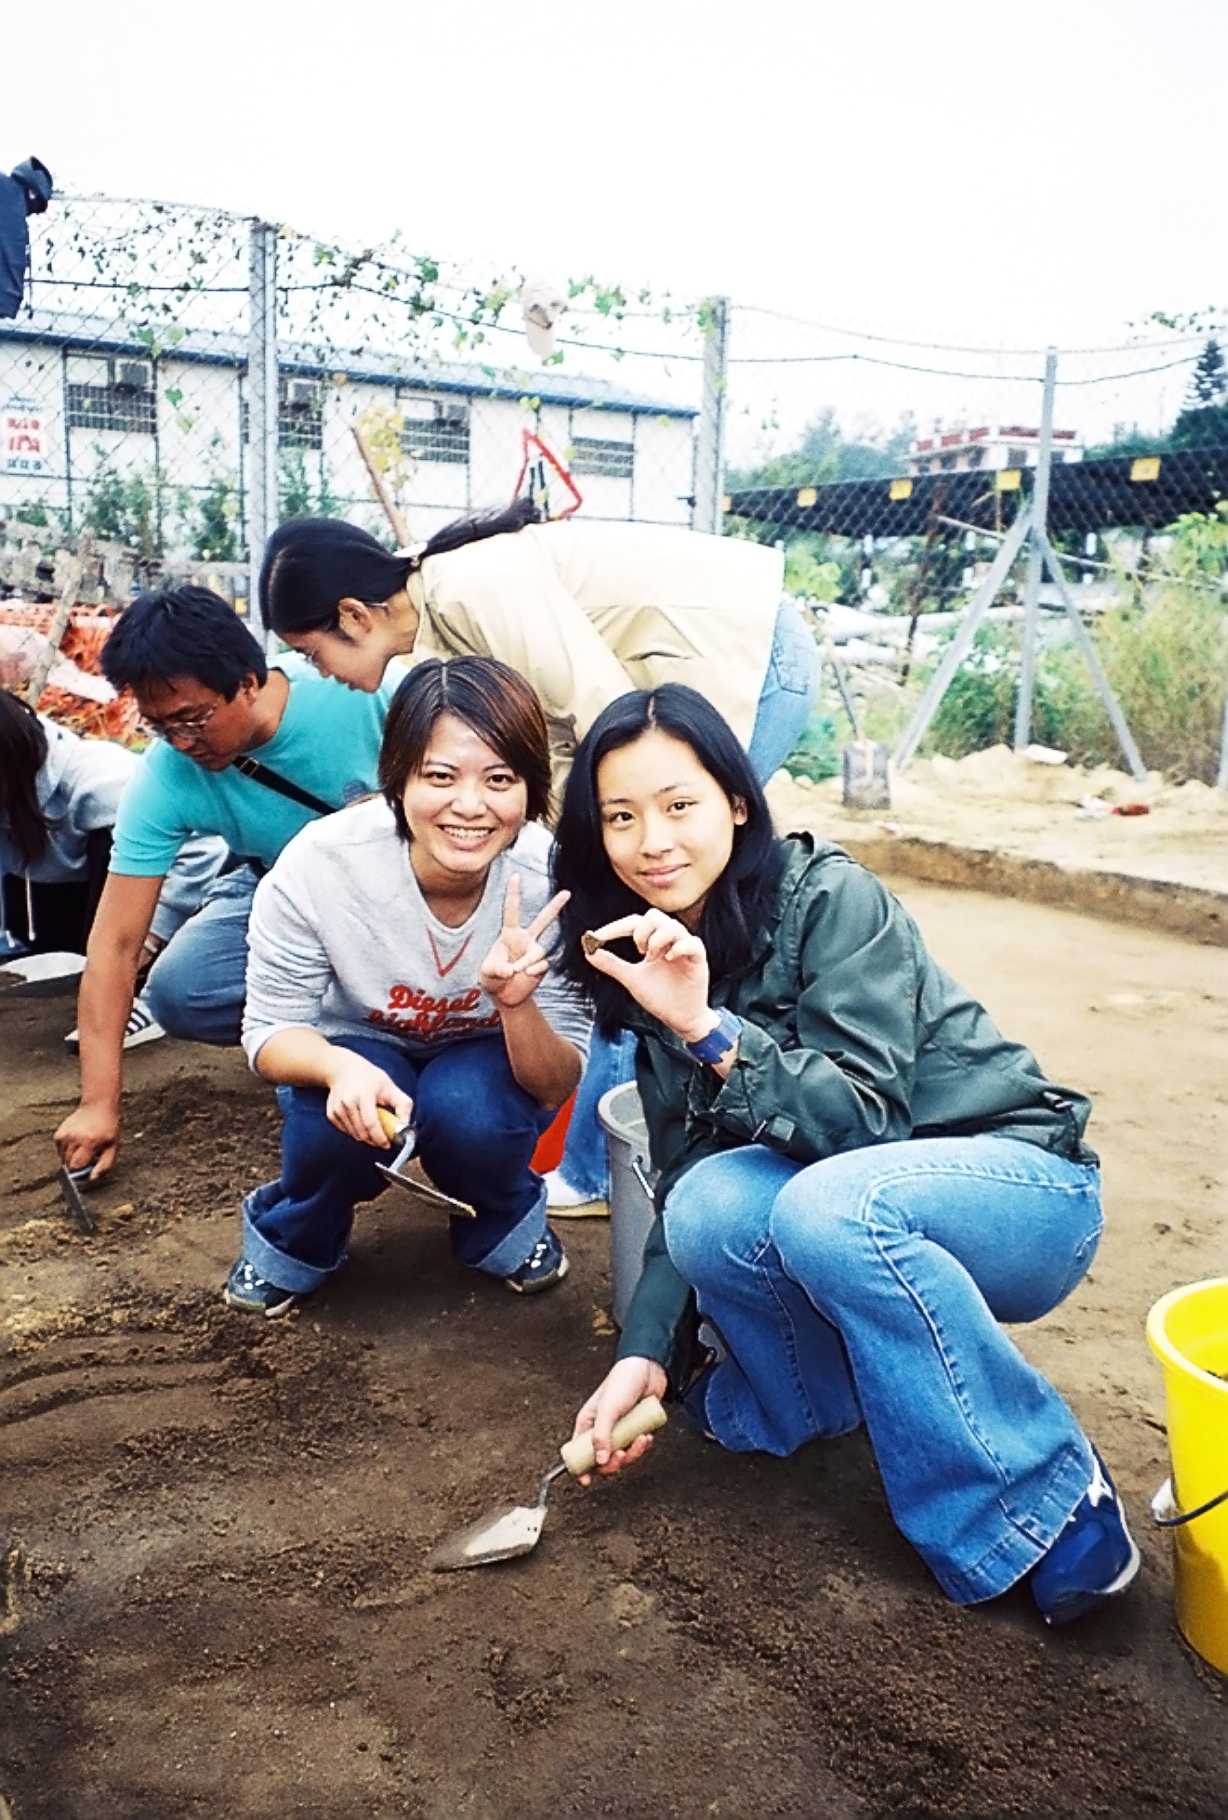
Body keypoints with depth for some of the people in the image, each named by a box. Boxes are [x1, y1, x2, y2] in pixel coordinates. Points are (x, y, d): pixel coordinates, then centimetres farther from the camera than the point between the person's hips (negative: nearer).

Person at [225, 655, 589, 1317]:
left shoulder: (550, 879, -29)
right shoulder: (321, 863, -30)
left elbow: (555, 1089, -21)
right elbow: (269, 1030, -18)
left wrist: (517, 1006, -44)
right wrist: (341, 1068, -41)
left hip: (488, 1065, 0)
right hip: (358, 1052, 0)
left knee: (468, 1108, -33)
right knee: (339, 1116, -32)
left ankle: (507, 1229, 4)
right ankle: (291, 1241, 4)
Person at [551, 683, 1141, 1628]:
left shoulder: (832, 897, -19)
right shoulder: (655, 958, 0)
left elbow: (866, 1115, -26)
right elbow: (682, 1180, -2)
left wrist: (708, 1028, -36)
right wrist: (646, 1356, -11)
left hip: (1020, 1180, -4)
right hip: (849, 1196, 5)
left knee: (826, 1205, -36)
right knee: (710, 1206, -27)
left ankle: (1055, 1501, -17)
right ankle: (808, 1391, 4)